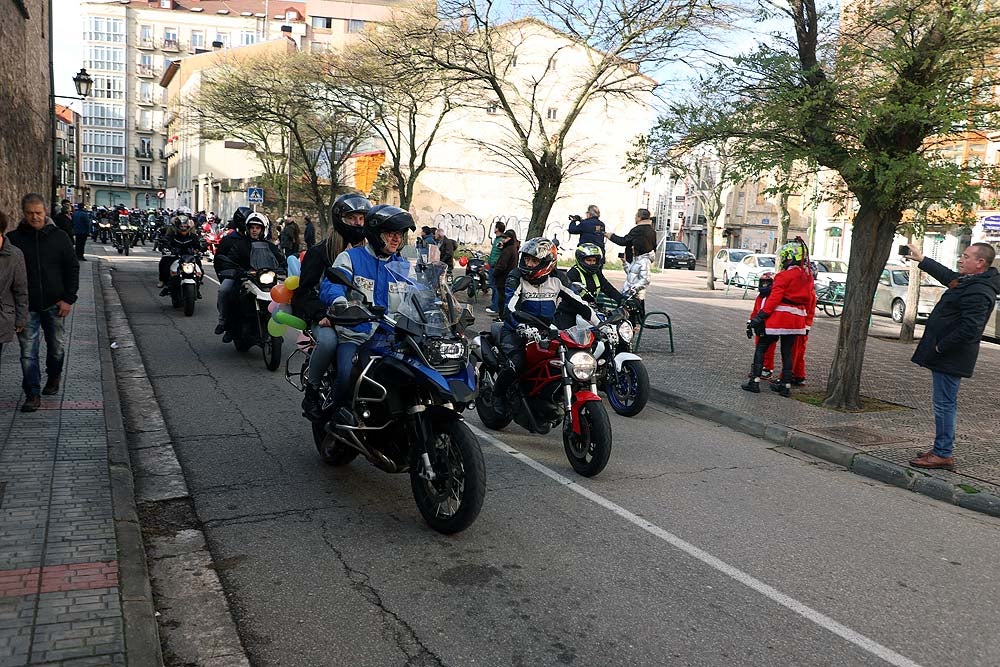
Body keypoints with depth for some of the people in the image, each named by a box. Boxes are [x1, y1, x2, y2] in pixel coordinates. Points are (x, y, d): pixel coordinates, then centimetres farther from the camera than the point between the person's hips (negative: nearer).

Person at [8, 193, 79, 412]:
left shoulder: (59, 237, -1)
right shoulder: (14, 238, -2)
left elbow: (73, 268, 3)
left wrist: (69, 299, -4)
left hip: (55, 304, 1)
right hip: (27, 306, -1)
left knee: (56, 346, 14)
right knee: (28, 352, -3)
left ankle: (53, 378, 39)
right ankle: (32, 395, 2)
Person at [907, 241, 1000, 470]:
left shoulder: (979, 292, -22)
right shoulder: (968, 280, 11)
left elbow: (969, 329, -29)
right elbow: (947, 275, 33)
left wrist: (940, 347, -20)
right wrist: (921, 259, 40)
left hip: (951, 357, -11)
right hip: (949, 356, 11)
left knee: (944, 404, -5)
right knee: (945, 404, 16)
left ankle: (943, 454, 1)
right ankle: (941, 449, 25)